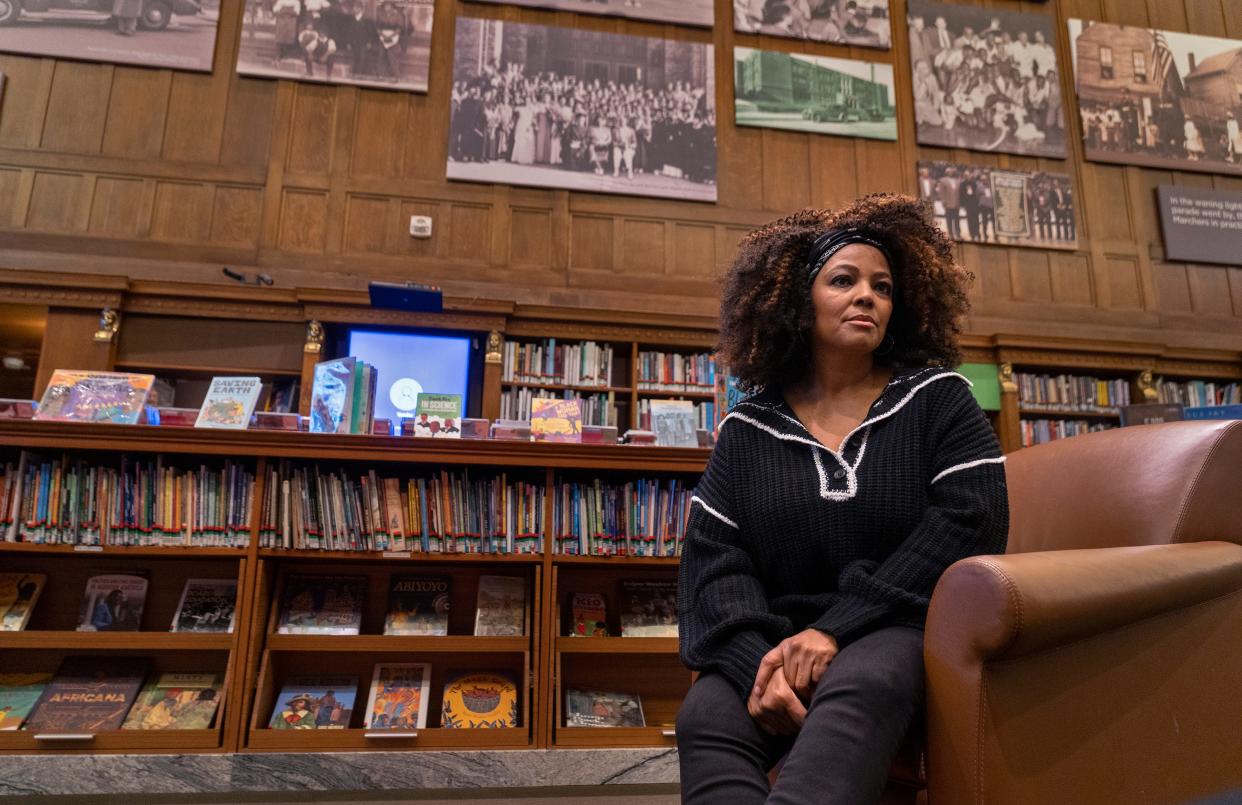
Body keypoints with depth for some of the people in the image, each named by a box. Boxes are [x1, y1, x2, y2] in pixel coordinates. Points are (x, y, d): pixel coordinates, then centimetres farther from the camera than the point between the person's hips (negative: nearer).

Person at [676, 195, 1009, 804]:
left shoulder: (937, 398, 6)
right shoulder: (748, 430, 9)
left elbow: (970, 519, -8)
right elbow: (712, 557, 1)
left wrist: (837, 628, -16)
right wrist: (757, 661, -20)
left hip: (903, 629, -1)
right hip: (782, 640, 2)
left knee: (857, 688, -38)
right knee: (706, 715, -31)